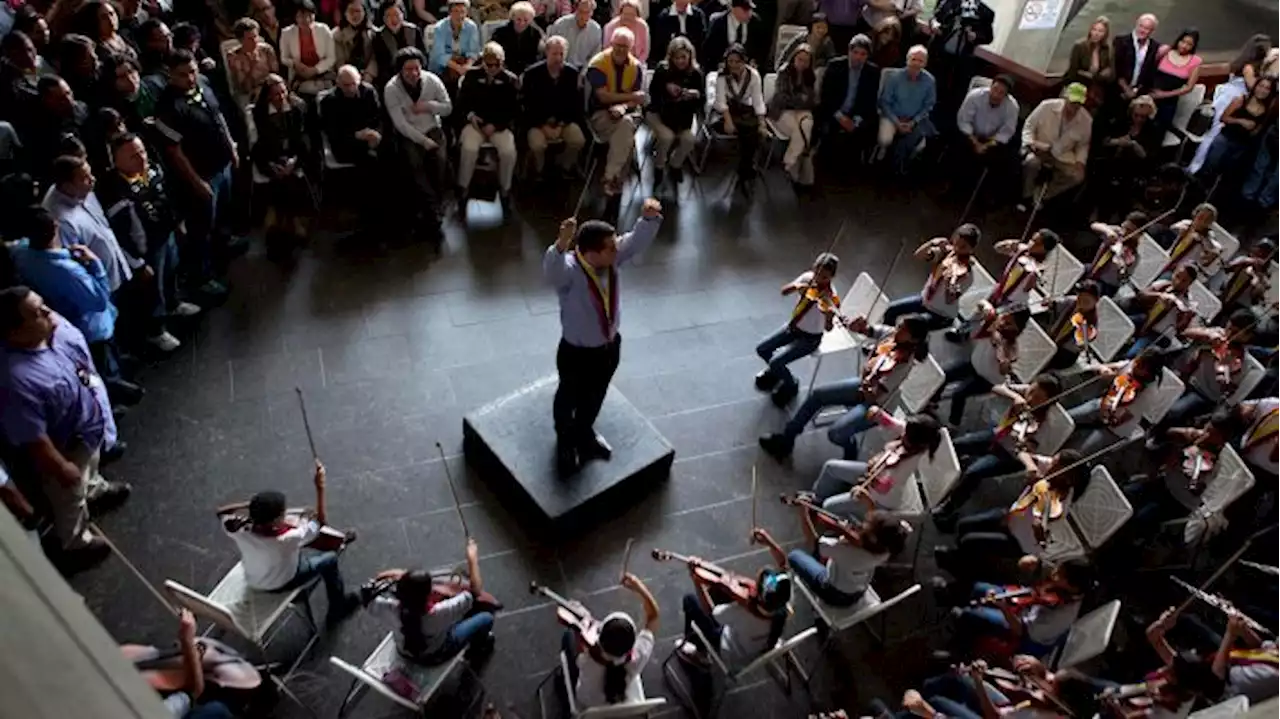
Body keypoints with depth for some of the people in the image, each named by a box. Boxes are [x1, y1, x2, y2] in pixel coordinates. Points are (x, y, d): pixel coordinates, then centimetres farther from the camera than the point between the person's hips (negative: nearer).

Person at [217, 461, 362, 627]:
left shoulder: (239, 531, -33)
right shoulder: (287, 539, -44)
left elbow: (221, 512, -9)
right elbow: (320, 520, -28)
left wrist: (250, 505, -21)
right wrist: (320, 487, -29)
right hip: (280, 584, -5)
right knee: (330, 559, 16)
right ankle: (338, 610, 34)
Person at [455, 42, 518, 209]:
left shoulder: (511, 80, 4)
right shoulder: (471, 75, 8)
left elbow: (514, 109, 0)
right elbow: (461, 100, 11)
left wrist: (495, 125, -13)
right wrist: (470, 115, -11)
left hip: (500, 125, 0)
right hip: (476, 123, 0)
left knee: (509, 151, -30)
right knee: (469, 148, -31)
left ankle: (505, 191, -9)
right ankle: (463, 190, -15)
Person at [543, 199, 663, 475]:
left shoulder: (613, 258, -13)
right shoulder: (570, 270, -33)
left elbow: (638, 240, -9)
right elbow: (552, 271, -54)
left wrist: (649, 217, -29)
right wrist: (561, 244, -74)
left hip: (610, 346, 6)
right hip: (577, 352, -6)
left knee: (595, 396, 29)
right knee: (569, 398, 22)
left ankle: (584, 433, 59)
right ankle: (565, 440, 52)